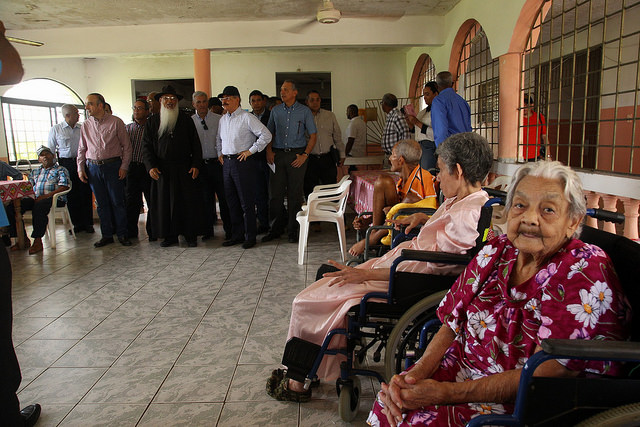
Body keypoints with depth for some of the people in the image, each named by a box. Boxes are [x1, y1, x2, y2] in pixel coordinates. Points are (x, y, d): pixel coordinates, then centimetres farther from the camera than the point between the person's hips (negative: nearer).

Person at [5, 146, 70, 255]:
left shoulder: (60, 170, 9)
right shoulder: (35, 172, 28)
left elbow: (64, 186, -7)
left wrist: (46, 196, -17)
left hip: (53, 198, -6)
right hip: (35, 198, 6)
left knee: (39, 207, -39)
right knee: (11, 207, -15)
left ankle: (38, 240, -31)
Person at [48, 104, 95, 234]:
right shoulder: (56, 129, 3)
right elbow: (50, 150, 7)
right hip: (66, 163, -1)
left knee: (86, 193, -1)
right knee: (71, 195, 3)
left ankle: (88, 223, 10)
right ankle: (77, 224, 15)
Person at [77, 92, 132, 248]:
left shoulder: (116, 122, -2)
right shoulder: (86, 126, 10)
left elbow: (126, 146, 0)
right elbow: (81, 149, 16)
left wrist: (124, 166, -7)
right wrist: (80, 168, 7)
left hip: (113, 166, -4)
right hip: (93, 167, 4)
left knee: (117, 201, -1)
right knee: (101, 203, 8)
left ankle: (122, 234, 10)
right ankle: (107, 235, 17)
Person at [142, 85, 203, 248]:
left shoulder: (186, 120, 9)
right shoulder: (152, 121, 10)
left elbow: (196, 144, 7)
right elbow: (146, 146, 7)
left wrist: (196, 165, -4)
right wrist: (151, 166, -5)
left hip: (184, 169, -1)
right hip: (161, 170, 1)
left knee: (188, 202, -1)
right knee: (164, 202, 3)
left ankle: (190, 235, 9)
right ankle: (170, 236, 14)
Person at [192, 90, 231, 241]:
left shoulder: (219, 119, 2)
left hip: (217, 163, -2)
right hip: (200, 165, 2)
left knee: (224, 197, 1)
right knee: (205, 199, 8)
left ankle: (229, 229, 12)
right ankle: (207, 231, 19)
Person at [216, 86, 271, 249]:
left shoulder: (247, 117, -7)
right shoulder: (223, 119, 16)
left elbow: (266, 135, -13)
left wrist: (251, 151, -13)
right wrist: (220, 153, 19)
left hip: (243, 162, -7)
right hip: (227, 163, 8)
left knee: (246, 202, -4)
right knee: (232, 202, 11)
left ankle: (250, 237, 6)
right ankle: (237, 235, 21)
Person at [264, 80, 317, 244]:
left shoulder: (304, 111, 4)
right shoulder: (276, 110, 12)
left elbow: (313, 135, 3)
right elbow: (269, 133, 17)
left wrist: (305, 155, -8)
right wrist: (269, 150, 1)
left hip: (296, 155, -2)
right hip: (278, 155, 3)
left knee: (295, 194, 0)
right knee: (275, 192, 1)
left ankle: (293, 231, 10)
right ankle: (276, 228, 14)